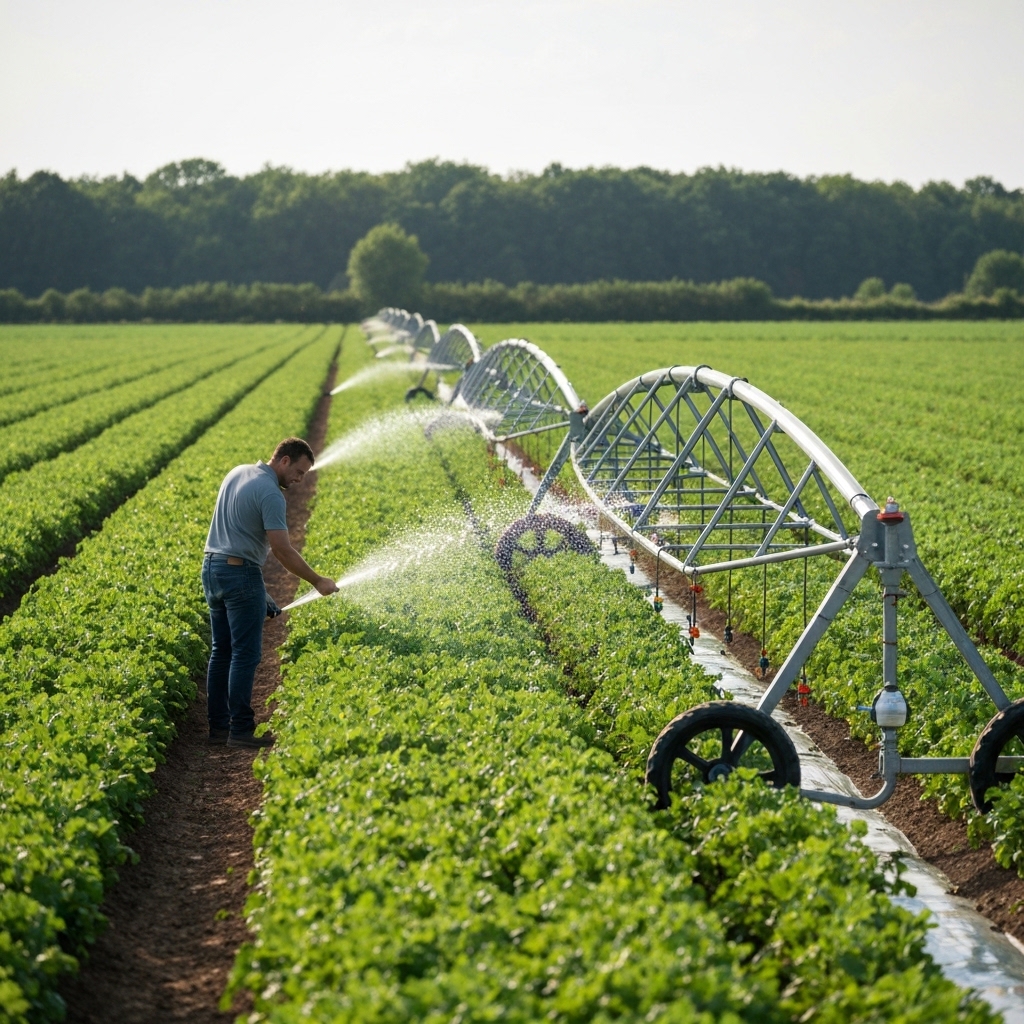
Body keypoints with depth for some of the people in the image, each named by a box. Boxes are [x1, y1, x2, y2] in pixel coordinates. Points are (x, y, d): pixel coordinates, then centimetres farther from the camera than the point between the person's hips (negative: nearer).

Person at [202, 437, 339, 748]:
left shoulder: (237, 473, 11)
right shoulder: (270, 494, -16)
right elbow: (283, 551, -18)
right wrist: (318, 582, -11)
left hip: (212, 569, 9)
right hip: (240, 573, -9)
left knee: (222, 652, 12)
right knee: (246, 654, -4)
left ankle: (219, 725, 15)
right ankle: (240, 730, -3)